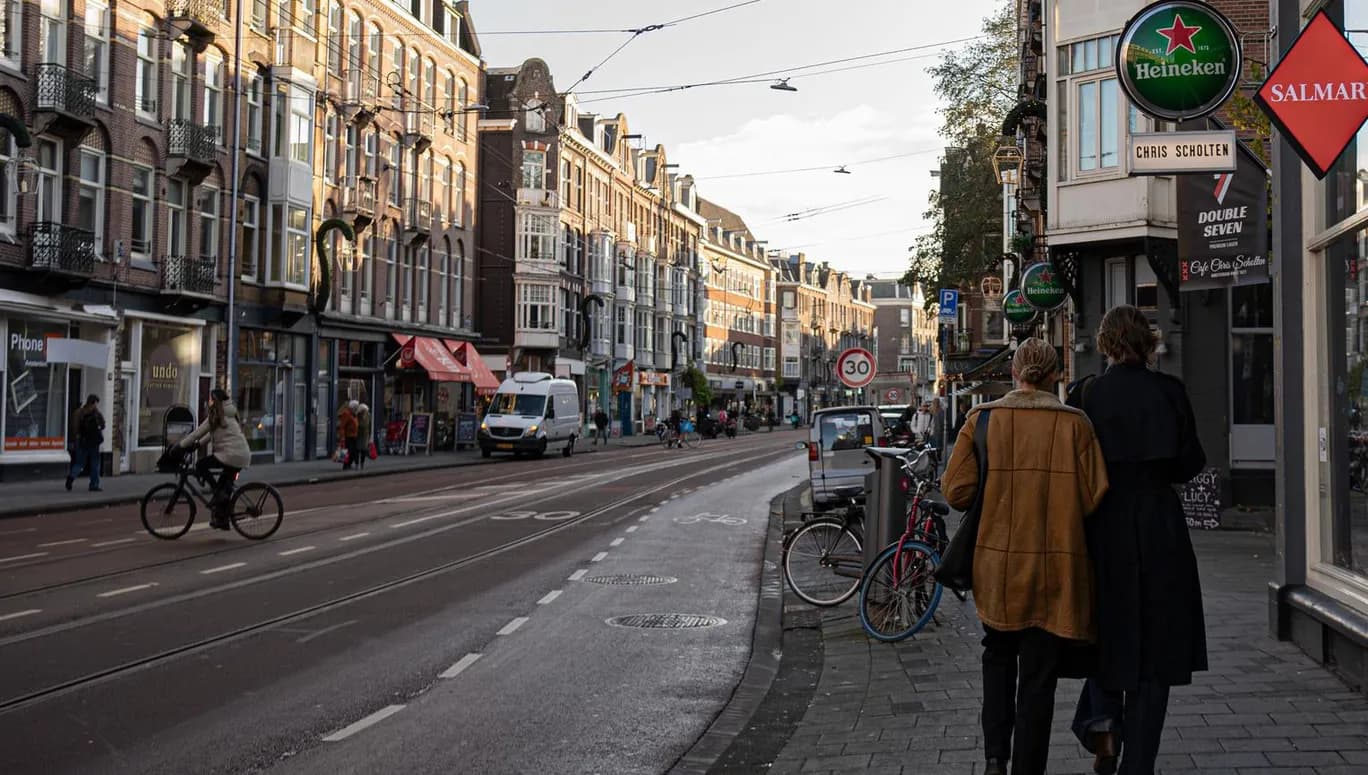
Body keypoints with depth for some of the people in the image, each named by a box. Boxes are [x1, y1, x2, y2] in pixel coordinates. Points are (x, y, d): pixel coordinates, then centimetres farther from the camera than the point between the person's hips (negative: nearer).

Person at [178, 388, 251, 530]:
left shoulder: (216, 416, -6)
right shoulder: (229, 414, 21)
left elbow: (197, 433, -4)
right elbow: (213, 433, 30)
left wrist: (180, 445, 4)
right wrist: (198, 443, 25)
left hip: (230, 454, -9)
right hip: (243, 456, 9)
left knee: (200, 466, -3)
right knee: (225, 486, 16)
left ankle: (218, 493, -6)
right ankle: (222, 520, 19)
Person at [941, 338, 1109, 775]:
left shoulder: (981, 419, -5)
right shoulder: (1075, 424, -6)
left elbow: (957, 491, -7)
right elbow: (1094, 497, -8)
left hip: (997, 562, 1)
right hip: (1055, 567, -1)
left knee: (999, 656, 21)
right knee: (1038, 673, 9)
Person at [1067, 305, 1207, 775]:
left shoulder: (1087, 394, -5)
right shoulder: (1169, 391, -4)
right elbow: (1190, 463, -2)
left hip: (1104, 527, 0)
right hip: (1160, 530, 0)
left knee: (1107, 627, 21)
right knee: (1154, 639, 8)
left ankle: (1102, 716, 1)